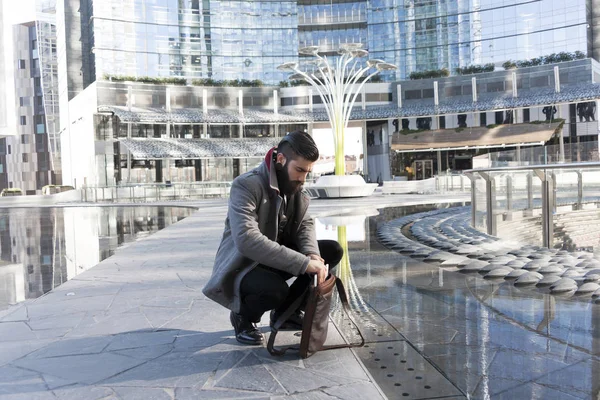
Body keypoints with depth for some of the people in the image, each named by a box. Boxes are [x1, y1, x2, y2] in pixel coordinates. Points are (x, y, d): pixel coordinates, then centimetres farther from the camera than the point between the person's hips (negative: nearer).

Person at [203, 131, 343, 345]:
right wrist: (303, 263, -42)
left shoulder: (295, 186, -1)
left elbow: (305, 224, -1)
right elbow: (247, 240, -39)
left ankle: (286, 311, 9)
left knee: (333, 251, -6)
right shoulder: (246, 185, -26)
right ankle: (243, 316, -1)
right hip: (242, 266, -7)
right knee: (275, 289, -37)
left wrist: (313, 255, -24)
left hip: (277, 257, 8)